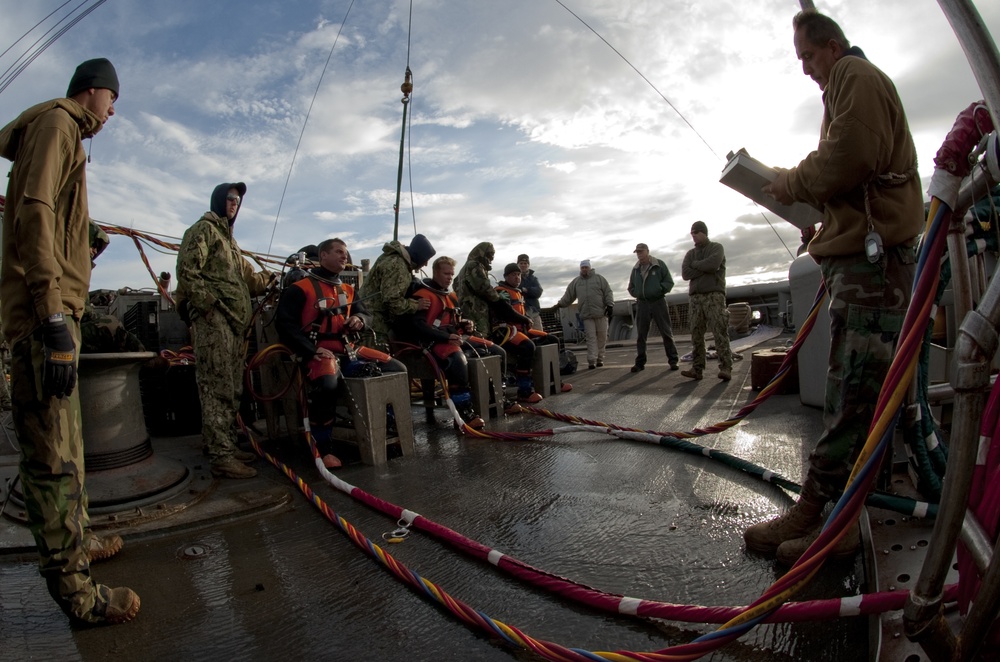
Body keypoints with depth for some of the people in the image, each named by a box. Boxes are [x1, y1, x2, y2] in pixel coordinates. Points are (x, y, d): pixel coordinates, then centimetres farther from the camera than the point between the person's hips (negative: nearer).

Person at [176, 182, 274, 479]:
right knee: (218, 387, -13)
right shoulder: (203, 229, 1)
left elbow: (247, 278, 32)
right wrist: (206, 302, -18)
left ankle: (227, 446, 19)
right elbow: (187, 271, -12)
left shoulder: (229, 237, 30)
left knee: (232, 388, 11)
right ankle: (221, 456, -13)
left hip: (234, 321, 10)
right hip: (213, 319, -10)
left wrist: (269, 276, 21)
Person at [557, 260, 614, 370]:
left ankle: (600, 359, 13)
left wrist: (610, 305, -6)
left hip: (601, 313, -1)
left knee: (602, 337, 3)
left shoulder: (599, 278, 6)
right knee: (591, 338, -5)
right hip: (586, 315, 1)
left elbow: (608, 292, 3)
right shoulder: (575, 282, 13)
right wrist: (560, 304, 12)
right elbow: (568, 296, 17)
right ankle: (592, 360, -7)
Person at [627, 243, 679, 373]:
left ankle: (673, 360, 8)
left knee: (666, 332, 1)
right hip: (642, 304, 3)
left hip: (658, 302, -3)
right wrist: (638, 294, 0)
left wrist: (659, 289, -18)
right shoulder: (636, 269, 10)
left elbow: (669, 282, -1)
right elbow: (631, 288, 18)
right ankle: (640, 362, 10)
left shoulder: (659, 264, -1)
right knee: (640, 335, 3)